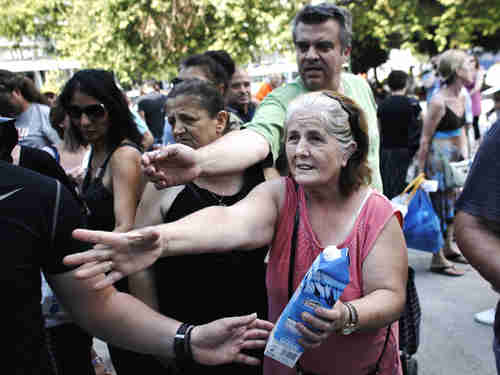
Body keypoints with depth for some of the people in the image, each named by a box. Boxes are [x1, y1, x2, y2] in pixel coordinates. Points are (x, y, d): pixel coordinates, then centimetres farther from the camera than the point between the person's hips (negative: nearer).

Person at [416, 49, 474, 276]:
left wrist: (462, 154, 17)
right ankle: (437, 259, 9)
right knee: (440, 204, -2)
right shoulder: (438, 102, -20)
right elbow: (425, 139, -17)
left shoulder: (461, 98, 7)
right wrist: (421, 170, -15)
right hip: (438, 157, -9)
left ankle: (449, 248, 33)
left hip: (454, 156, 9)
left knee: (452, 201, 17)